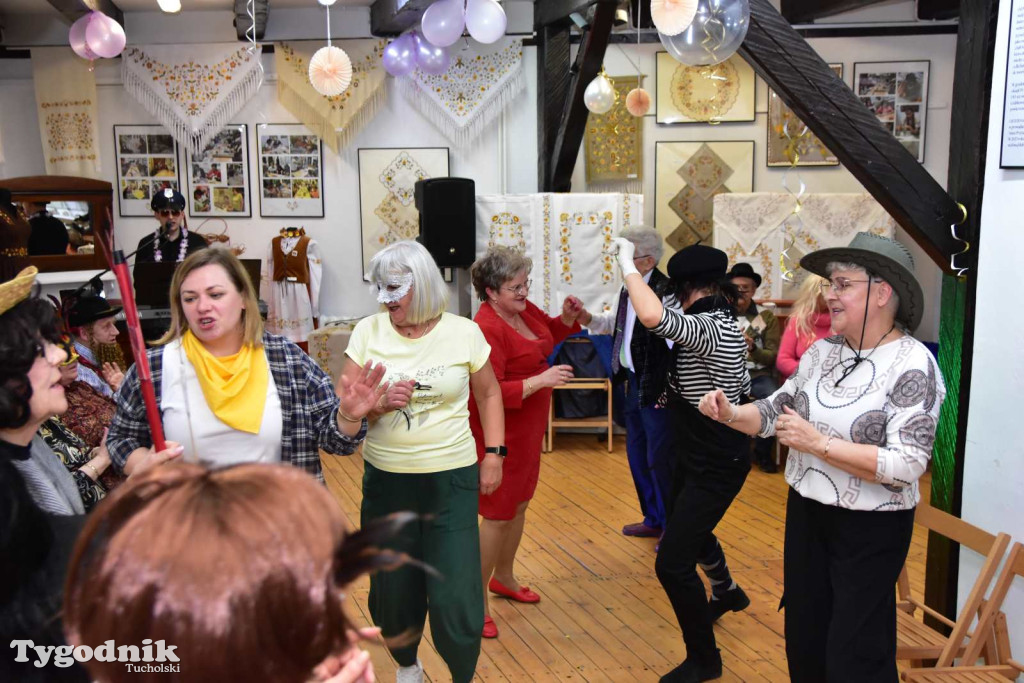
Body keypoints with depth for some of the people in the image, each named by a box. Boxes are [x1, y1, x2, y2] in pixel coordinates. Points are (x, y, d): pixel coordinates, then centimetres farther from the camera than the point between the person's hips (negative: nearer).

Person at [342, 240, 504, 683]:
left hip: (452, 482, -1)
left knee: (455, 598, -3)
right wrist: (378, 403, -22)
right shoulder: (368, 332, -2)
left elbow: (488, 395, 10)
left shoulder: (464, 333, -3)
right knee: (393, 591, 14)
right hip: (385, 481, 2)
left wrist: (494, 454, 5)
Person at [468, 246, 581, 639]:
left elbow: (549, 335, 22)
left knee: (519, 503, 21)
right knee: (498, 513, 0)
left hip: (528, 429, 9)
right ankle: (477, 602, 15)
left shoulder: (524, 310, 1)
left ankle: (504, 578, 41)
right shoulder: (486, 329, -25)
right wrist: (541, 380, -30)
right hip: (500, 433, -9)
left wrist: (567, 318, 2)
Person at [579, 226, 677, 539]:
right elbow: (611, 323, 22)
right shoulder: (629, 289, 7)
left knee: (660, 458, 2)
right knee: (637, 454, 20)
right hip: (634, 384, 10)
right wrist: (586, 317, 4)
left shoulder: (665, 293, -22)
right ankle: (653, 519, 38)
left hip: (657, 389, -9)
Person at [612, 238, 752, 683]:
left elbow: (654, 317, -48)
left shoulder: (707, 326, -27)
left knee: (672, 563, -7)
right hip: (701, 454, 11)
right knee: (688, 528, 32)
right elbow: (742, 388, 14)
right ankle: (727, 593, 60)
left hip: (716, 465, -11)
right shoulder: (726, 323, 4)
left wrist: (627, 264, -34)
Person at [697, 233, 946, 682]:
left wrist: (818, 444, -27)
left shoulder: (913, 366, -18)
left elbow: (907, 465, -24)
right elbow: (777, 409, 7)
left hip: (870, 529, -6)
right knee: (803, 639, 20)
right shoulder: (822, 351, 1)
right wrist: (729, 413, -13)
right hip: (806, 513, 6)